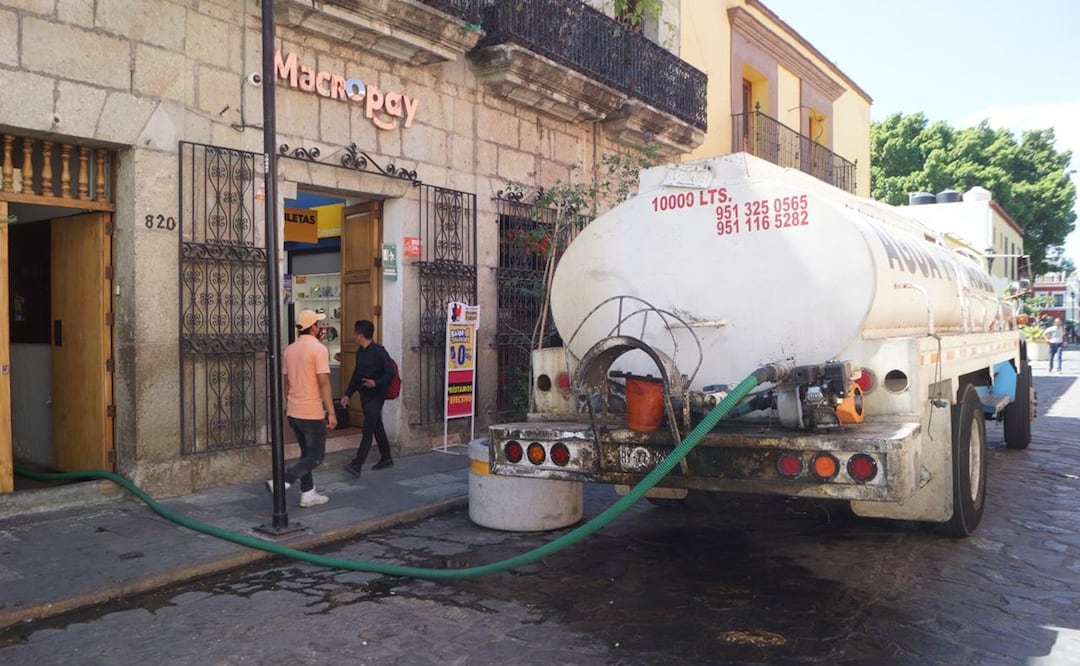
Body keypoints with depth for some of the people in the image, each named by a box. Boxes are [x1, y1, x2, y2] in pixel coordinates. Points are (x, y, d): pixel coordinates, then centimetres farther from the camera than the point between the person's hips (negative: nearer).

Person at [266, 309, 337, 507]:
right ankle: (281, 483, -10)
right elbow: (323, 383, -19)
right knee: (316, 456, 2)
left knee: (307, 453, 17)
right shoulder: (318, 349, -14)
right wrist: (331, 412, -16)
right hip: (312, 413, -8)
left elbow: (287, 381, 14)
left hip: (293, 411, 8)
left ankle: (308, 493, 19)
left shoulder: (290, 350, 8)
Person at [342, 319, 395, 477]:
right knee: (377, 427, 16)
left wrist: (376, 383, -28)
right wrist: (347, 394, 13)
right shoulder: (360, 352, 9)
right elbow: (356, 374, 17)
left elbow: (390, 373, -14)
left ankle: (357, 465, -14)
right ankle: (386, 458, 27)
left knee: (367, 430, -10)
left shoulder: (379, 351, -14)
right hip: (364, 395, 8)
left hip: (376, 396, -8)